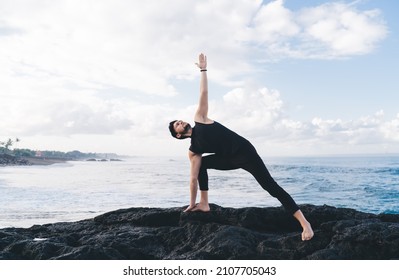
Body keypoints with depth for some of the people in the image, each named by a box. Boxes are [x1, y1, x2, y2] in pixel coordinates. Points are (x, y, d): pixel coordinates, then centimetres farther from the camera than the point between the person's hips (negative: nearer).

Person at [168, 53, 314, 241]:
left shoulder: (199, 119, 3)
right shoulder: (193, 151, 8)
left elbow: (203, 93, 8)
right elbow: (194, 178, 7)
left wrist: (203, 70, 8)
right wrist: (191, 203, 6)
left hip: (244, 150, -5)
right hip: (232, 160, 5)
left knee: (270, 186, -13)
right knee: (203, 163, 1)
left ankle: (304, 222, -18)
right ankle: (204, 204, 5)